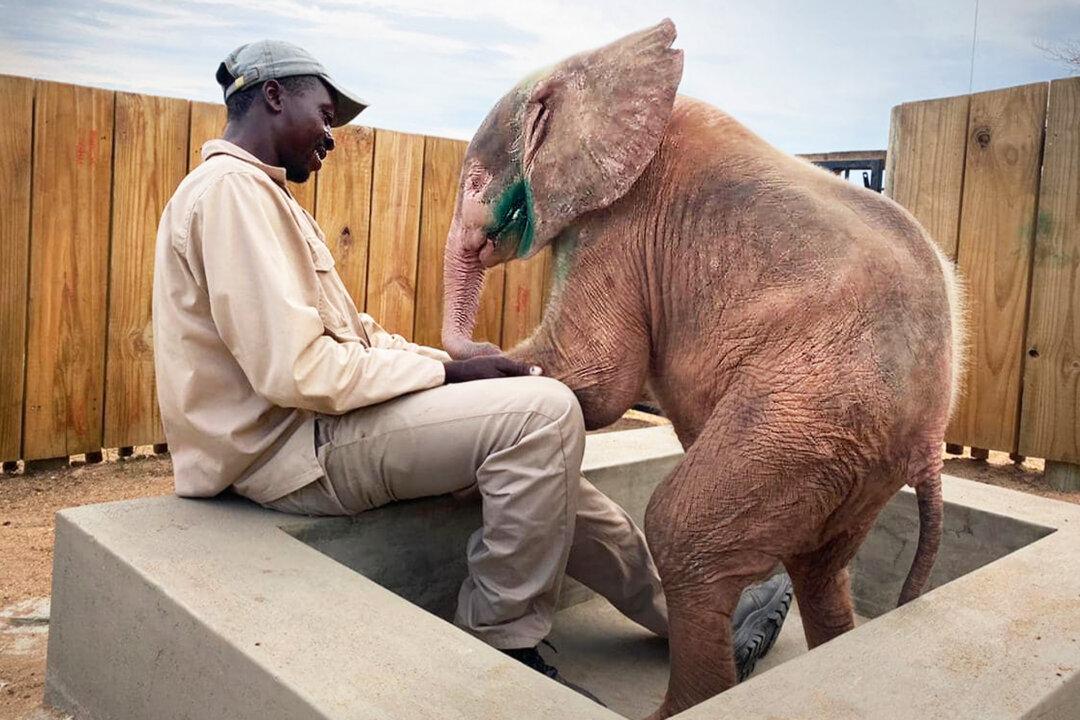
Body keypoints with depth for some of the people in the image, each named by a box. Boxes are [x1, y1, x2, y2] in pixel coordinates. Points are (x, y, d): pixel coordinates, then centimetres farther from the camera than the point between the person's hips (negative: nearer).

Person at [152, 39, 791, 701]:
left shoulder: (256, 193, 20)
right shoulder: (233, 189, -14)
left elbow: (351, 332, 15)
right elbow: (298, 371, -25)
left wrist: (463, 369, 2)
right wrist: (449, 371, -14)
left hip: (316, 424, 10)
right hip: (289, 447, -10)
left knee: (536, 460, 8)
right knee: (543, 413, -21)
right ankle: (503, 646, -4)